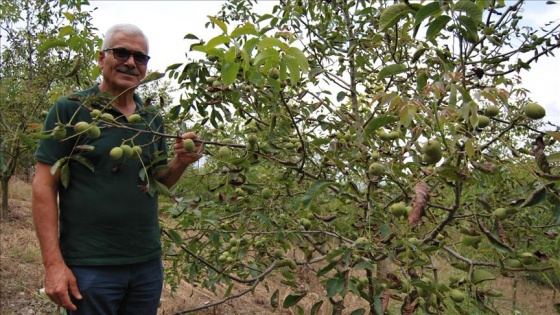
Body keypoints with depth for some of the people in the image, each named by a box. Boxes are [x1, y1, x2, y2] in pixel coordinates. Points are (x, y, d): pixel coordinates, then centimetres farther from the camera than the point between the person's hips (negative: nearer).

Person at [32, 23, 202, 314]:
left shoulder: (152, 118, 7)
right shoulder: (70, 110, -6)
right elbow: (44, 186, -9)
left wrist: (181, 162, -8)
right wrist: (53, 264, -15)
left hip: (148, 263, 5)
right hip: (89, 267, -5)